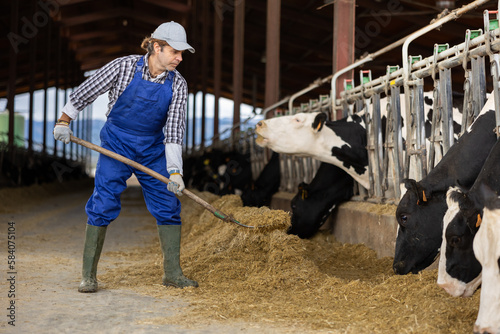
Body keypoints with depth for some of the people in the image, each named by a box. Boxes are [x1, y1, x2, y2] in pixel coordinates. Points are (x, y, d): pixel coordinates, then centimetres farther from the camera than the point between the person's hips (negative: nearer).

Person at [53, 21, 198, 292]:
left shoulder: (177, 85, -8)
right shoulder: (124, 67, -15)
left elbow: (174, 130, -11)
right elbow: (84, 92, -3)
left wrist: (175, 170, -20)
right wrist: (64, 122, 1)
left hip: (153, 150, 3)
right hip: (116, 145, -3)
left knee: (168, 206, -1)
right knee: (103, 204, -10)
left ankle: (172, 273, 10)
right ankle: (88, 274, 0)